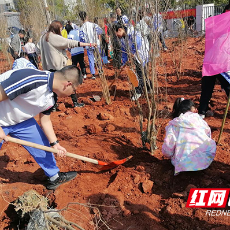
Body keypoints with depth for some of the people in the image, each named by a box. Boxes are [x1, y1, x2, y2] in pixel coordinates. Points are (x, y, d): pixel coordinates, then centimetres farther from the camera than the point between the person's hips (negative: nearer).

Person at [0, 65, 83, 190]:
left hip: (20, 120, 8)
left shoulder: (51, 96, -5)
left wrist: (54, 143, 4)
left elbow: (45, 120, 6)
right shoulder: (32, 80, -34)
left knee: (42, 144, 10)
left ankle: (54, 177, 28)